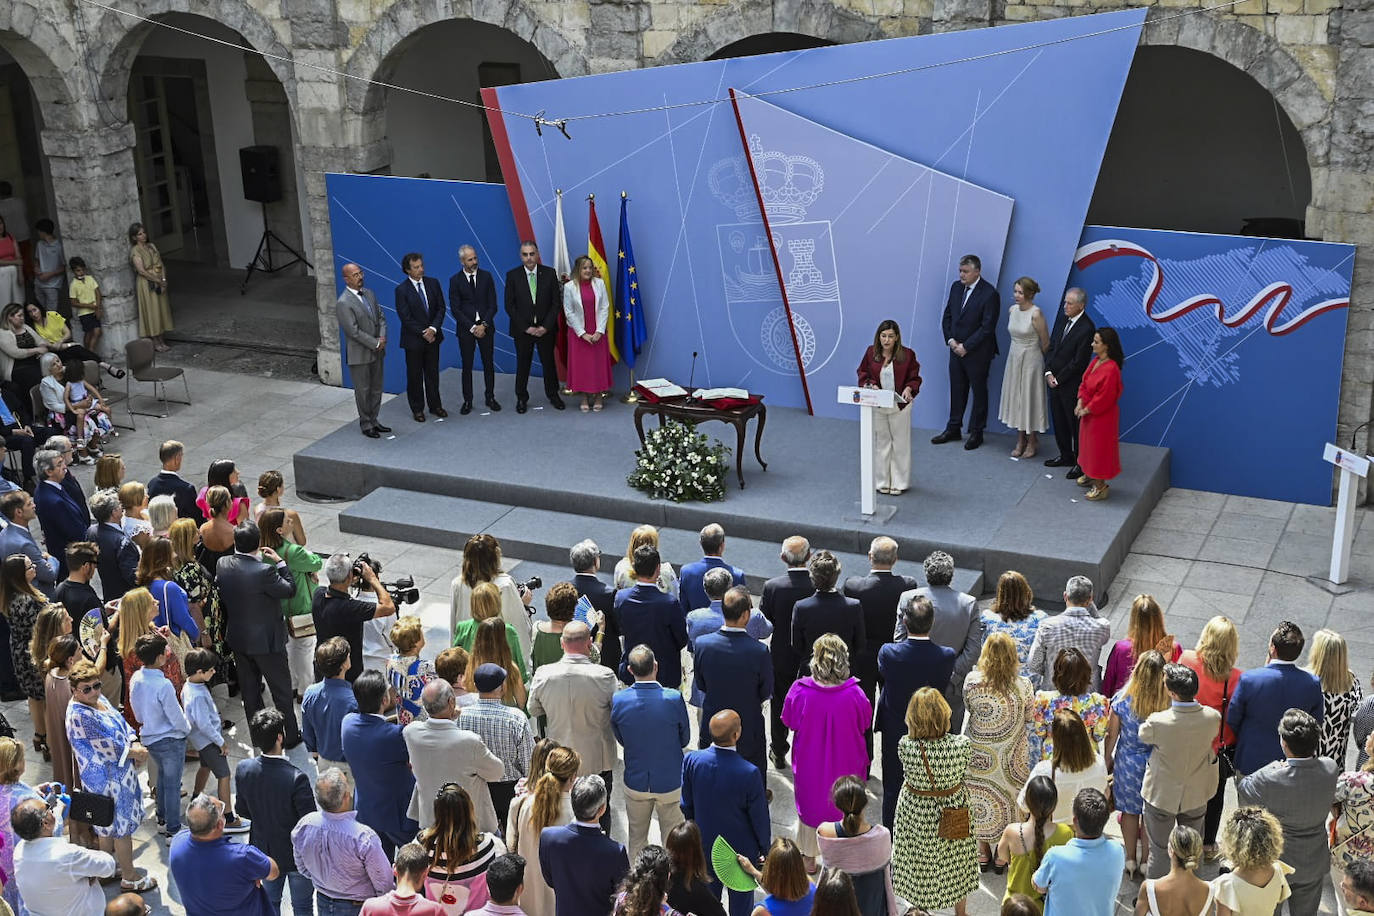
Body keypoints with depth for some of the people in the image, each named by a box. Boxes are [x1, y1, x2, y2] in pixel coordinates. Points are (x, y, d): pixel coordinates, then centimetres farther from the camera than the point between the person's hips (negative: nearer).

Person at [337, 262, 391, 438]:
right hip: (359, 354, -7)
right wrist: (376, 343, -17)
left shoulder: (369, 294, 6)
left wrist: (382, 337, -8)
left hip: (377, 351, 7)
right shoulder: (343, 303, -18)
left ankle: (373, 420, 28)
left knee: (376, 389, 15)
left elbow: (381, 317, 9)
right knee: (363, 391, 5)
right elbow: (353, 331, -20)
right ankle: (366, 424, 17)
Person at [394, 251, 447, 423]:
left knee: (432, 373, 12)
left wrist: (433, 329, -13)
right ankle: (417, 409, 17)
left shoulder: (433, 283, 1)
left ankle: (435, 405, 23)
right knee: (415, 375, 7)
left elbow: (441, 308, 1)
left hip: (433, 337, 4)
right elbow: (405, 318, -13)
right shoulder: (402, 290, -11)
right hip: (413, 339, -3)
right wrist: (423, 333, -15)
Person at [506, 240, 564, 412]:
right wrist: (525, 328, -10)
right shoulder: (512, 275, -4)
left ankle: (553, 395, 25)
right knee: (522, 364, 6)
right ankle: (521, 398, 19)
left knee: (549, 362, 9)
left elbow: (556, 303, -1)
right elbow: (509, 306, -4)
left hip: (545, 329, 1)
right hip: (522, 329, -1)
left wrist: (546, 326, -10)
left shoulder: (549, 273, -2)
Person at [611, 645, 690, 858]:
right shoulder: (674, 698, -23)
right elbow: (685, 740, -7)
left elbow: (621, 740, -2)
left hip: (635, 783, 2)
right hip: (670, 782, -2)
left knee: (637, 837, 23)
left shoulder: (618, 700, -17)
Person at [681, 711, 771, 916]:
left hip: (704, 846, 3)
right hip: (741, 850, -3)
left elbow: (687, 806, -5)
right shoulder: (749, 773, -30)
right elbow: (759, 817, -17)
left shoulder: (692, 761, -20)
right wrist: (765, 848, 1)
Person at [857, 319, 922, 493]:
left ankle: (899, 482, 18)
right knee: (881, 442, 11)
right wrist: (870, 385, -14)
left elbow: (915, 378, -3)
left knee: (900, 443, 7)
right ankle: (882, 481, 22)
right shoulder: (871, 352, -4)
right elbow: (863, 374, 6)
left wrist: (909, 389, -23)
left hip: (899, 405, -2)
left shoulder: (907, 354, -10)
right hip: (877, 405, 2)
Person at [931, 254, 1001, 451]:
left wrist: (966, 346, -17)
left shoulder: (989, 294, -17)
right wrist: (950, 340, -2)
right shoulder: (956, 287, 4)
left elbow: (987, 327, -18)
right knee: (957, 390, 13)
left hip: (978, 353, -6)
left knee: (979, 391, 7)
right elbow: (947, 316, 11)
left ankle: (976, 432, 16)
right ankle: (953, 429, 23)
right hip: (957, 349, 6)